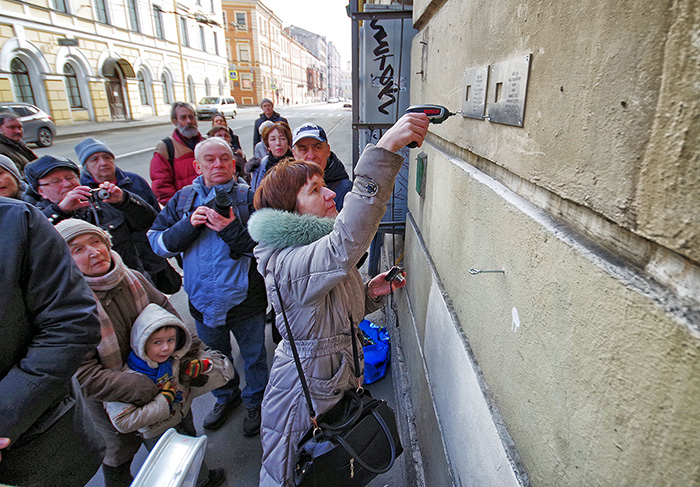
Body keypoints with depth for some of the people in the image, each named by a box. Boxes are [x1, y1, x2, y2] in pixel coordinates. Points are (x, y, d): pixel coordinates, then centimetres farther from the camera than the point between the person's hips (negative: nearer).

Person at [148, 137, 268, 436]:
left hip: (244, 299, -3)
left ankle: (255, 402, 45)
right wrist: (189, 225, -18)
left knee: (254, 356, 17)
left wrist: (232, 230, -28)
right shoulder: (182, 199, 2)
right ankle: (226, 397, 53)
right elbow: (157, 243, -3)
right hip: (203, 301, 4)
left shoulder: (249, 198, -9)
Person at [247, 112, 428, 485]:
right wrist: (383, 151, -53)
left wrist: (371, 292, -9)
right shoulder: (285, 261, -28)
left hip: (339, 381, 8)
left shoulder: (318, 245, 2)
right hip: (304, 394, -8)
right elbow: (347, 242, -50)